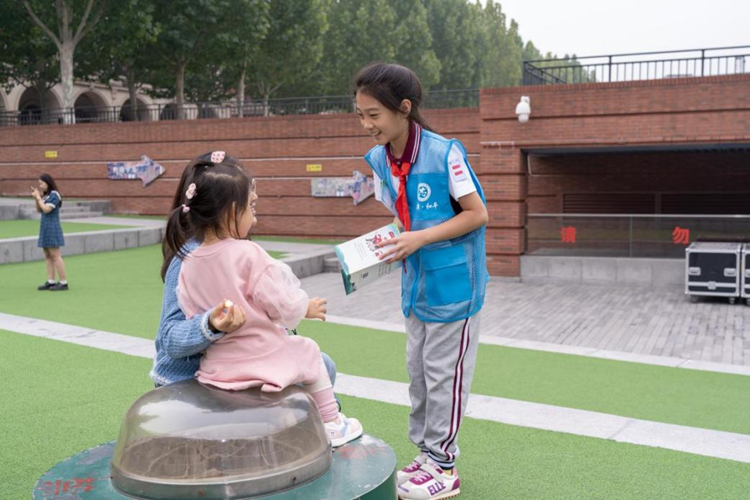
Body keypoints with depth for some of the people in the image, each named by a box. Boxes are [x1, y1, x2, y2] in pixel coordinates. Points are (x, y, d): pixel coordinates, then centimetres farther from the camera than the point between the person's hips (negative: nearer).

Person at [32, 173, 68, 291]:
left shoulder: (54, 195, -12)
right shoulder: (46, 195, 14)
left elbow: (46, 209, -19)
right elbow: (39, 210, 17)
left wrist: (38, 197, -10)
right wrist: (36, 198, 4)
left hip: (52, 228, -9)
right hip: (45, 228, 9)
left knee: (55, 255, -9)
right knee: (47, 256, 7)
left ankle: (63, 282, -7)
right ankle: (51, 281, 8)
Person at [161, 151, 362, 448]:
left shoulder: (187, 265, -5)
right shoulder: (248, 254, -21)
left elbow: (190, 313, 1)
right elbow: (282, 305, -17)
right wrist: (307, 308, 3)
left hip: (215, 365, 6)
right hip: (262, 360, -6)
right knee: (308, 352, 22)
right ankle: (331, 423, 31)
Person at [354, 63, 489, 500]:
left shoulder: (445, 153, -20)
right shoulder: (378, 160, 0)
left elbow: (477, 213, -16)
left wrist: (420, 238, -23)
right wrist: (387, 243, -10)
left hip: (453, 284, -7)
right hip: (416, 283, 7)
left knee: (443, 374, 3)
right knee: (419, 372, 15)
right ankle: (427, 454, 31)